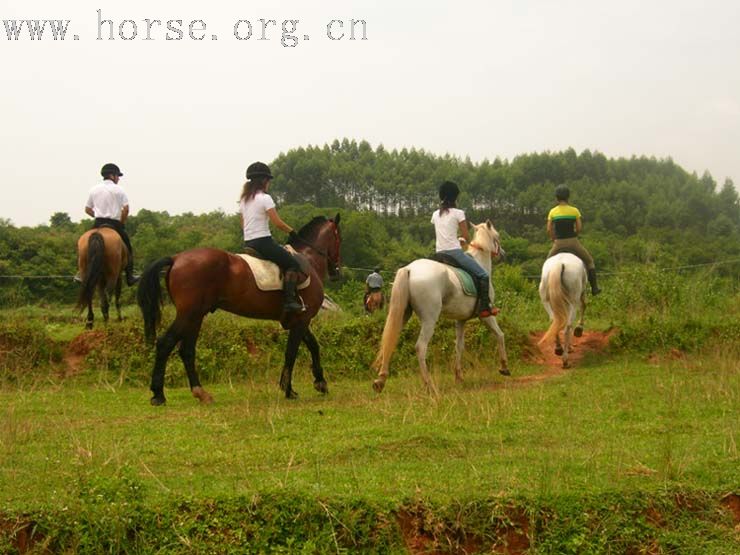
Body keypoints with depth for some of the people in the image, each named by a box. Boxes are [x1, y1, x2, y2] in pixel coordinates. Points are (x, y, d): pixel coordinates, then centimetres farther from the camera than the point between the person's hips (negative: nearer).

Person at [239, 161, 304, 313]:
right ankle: (289, 300, -19)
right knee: (292, 263, -5)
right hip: (263, 241, -9)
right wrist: (292, 232, 0)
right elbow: (277, 222, -14)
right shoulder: (265, 198, -11)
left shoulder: (244, 200, 12)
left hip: (248, 243, 9)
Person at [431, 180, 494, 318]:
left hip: (440, 253, 6)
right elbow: (466, 237, -1)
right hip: (455, 252, -6)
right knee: (483, 275, 2)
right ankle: (484, 307, -9)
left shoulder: (435, 214, 11)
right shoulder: (458, 213, -5)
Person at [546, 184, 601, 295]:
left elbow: (549, 230, -3)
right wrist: (572, 235, 12)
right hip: (573, 242, -1)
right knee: (589, 260, 20)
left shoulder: (552, 212, -1)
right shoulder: (574, 211, -4)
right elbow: (579, 228, -5)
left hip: (558, 244, 1)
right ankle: (594, 287, 16)